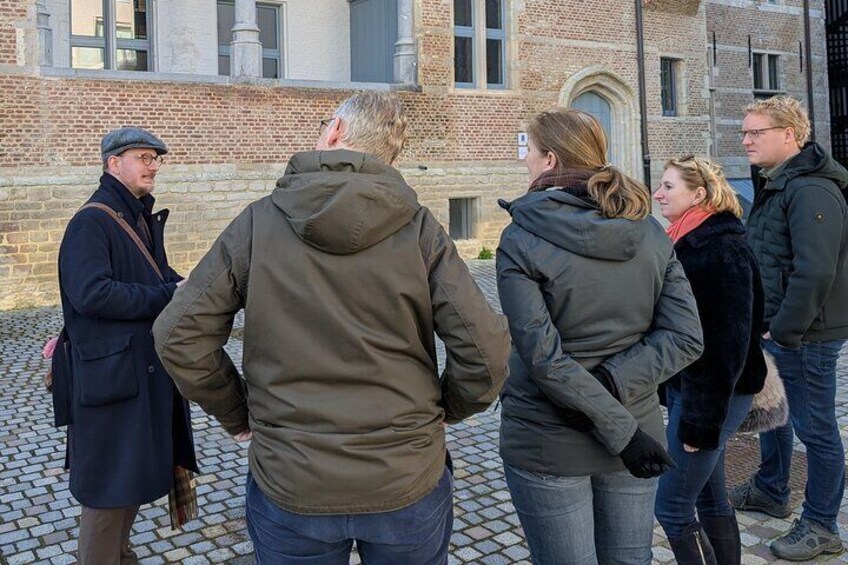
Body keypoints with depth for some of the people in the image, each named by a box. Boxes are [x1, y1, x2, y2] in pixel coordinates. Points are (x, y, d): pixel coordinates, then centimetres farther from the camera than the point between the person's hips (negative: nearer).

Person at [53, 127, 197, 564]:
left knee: (137, 474, 20)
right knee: (109, 484, 1)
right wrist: (169, 295, -22)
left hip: (149, 370, 9)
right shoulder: (90, 222, -14)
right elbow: (91, 293, -27)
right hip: (110, 375, -9)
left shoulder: (143, 219, 15)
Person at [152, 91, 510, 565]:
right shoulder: (419, 228, -9)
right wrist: (447, 408, 5)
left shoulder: (259, 222, -7)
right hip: (407, 484, 0)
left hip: (290, 487, 0)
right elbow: (486, 349, -14)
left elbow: (179, 336, -6)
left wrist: (235, 412, 7)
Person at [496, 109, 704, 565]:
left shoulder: (520, 240, -13)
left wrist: (620, 430, -16)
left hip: (547, 445, -4)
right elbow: (685, 338, -5)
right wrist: (611, 384, -13)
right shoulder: (648, 231, 0)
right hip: (638, 426, 5)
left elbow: (542, 356, -20)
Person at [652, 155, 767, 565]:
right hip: (683, 386, 9)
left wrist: (702, 417, -20)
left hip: (711, 394, -9)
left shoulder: (723, 251, -19)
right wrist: (673, 394, 16)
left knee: (671, 506, -2)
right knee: (710, 499, 17)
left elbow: (727, 344, -21)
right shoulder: (687, 242, 9)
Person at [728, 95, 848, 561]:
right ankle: (769, 490, 42)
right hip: (775, 328, 10)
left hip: (804, 336, -10)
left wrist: (784, 331, -21)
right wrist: (766, 324, 13)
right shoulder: (776, 186, 12)